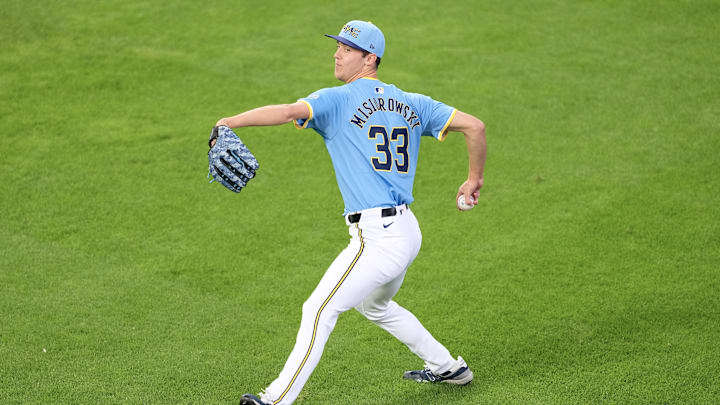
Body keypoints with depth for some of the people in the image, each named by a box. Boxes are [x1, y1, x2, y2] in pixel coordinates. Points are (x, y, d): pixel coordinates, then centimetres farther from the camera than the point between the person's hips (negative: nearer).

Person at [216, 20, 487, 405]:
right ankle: (447, 367, 41)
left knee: (318, 311, -6)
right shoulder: (410, 103, 12)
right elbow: (474, 125, 10)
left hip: (377, 239, -9)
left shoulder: (337, 100, -7)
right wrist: (474, 179, 22)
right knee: (374, 305, 31)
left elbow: (289, 111, -26)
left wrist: (228, 123, -28)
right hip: (407, 230, 9)